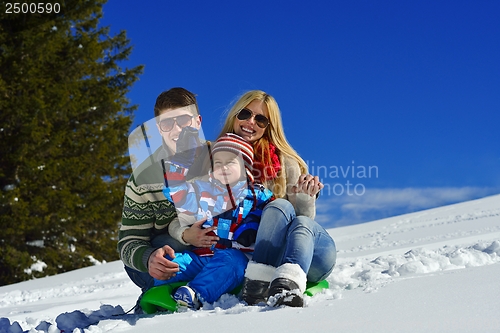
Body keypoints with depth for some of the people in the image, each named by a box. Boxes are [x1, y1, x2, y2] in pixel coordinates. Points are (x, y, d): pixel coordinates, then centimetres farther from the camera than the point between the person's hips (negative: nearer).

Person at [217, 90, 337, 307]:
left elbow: (304, 219, -1)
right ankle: (258, 281, -48)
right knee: (279, 206, -28)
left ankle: (289, 283, -59)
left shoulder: (285, 162, 2)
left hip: (311, 252, 1)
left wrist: (307, 196, -22)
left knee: (301, 223, -33)